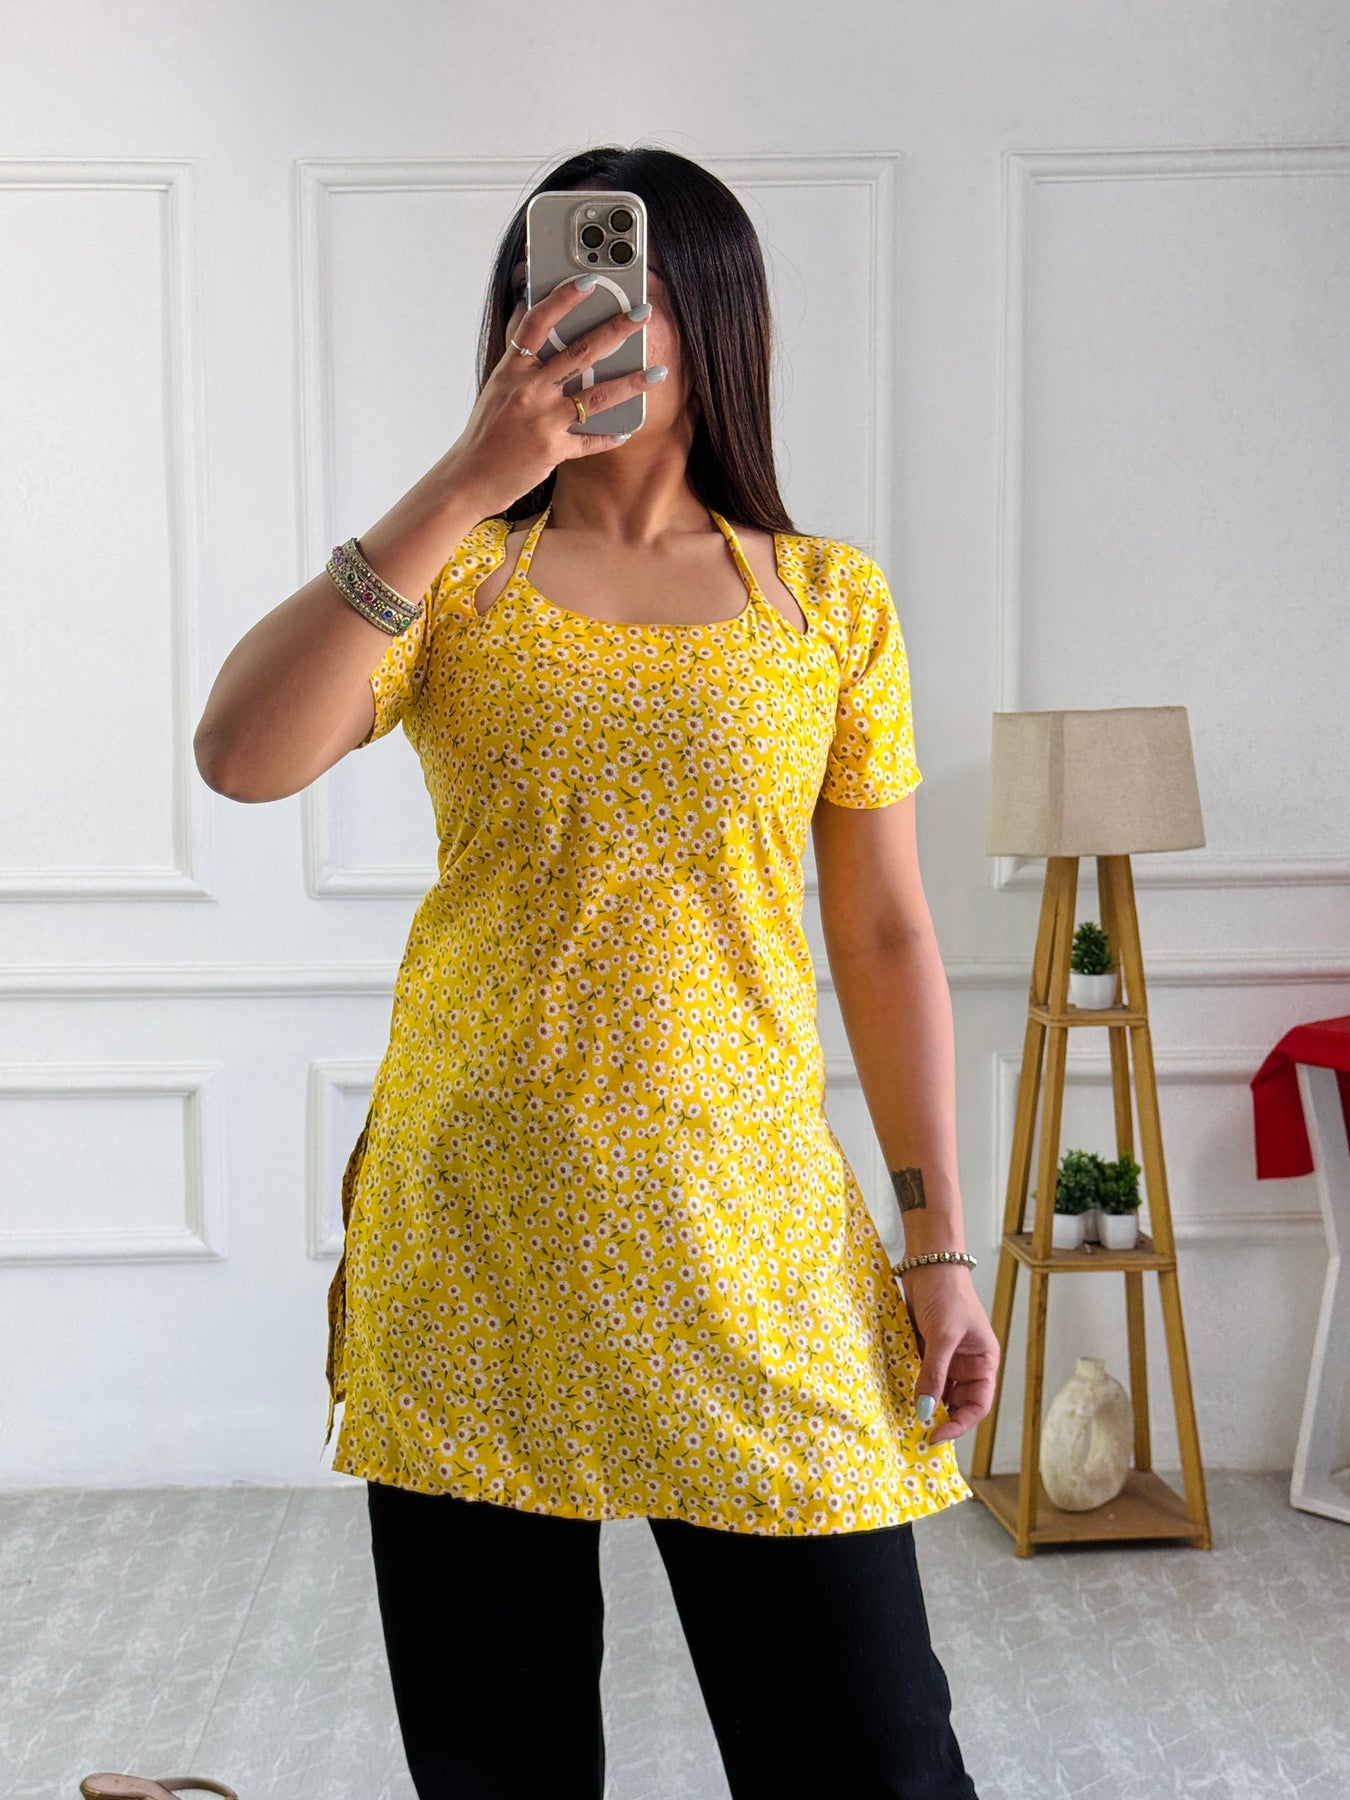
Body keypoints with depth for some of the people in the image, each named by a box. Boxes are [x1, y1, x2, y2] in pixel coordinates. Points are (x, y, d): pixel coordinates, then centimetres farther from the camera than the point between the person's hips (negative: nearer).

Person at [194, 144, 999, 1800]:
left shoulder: (832, 603, 6)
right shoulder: (454, 578, 5)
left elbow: (886, 934, 6)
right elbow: (240, 756, -14)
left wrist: (941, 1244, 2)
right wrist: (462, 485, -19)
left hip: (742, 1235, 0)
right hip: (471, 1230, 1)